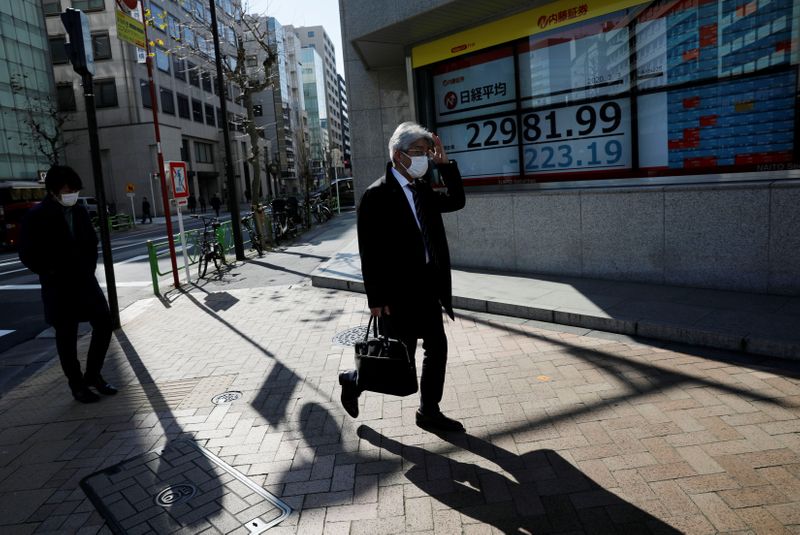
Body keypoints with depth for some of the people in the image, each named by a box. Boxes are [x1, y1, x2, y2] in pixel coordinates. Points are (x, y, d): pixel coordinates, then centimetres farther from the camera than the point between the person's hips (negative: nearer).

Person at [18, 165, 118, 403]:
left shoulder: (80, 212, 4)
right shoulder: (36, 216, -11)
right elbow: (27, 254, -8)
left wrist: (89, 269, 7)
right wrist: (51, 274, -8)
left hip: (85, 281, 5)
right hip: (59, 287, -5)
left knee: (104, 324, 3)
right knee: (67, 337, 5)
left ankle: (93, 375, 21)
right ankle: (77, 384, 19)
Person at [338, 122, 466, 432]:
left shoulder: (421, 189, 8)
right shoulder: (377, 195, -15)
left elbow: (456, 201, 16)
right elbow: (369, 252, -16)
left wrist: (444, 163, 4)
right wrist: (377, 299, -16)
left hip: (427, 288, 8)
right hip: (399, 292, -8)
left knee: (437, 349, 12)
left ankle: (429, 412, 27)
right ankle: (353, 381, 30)